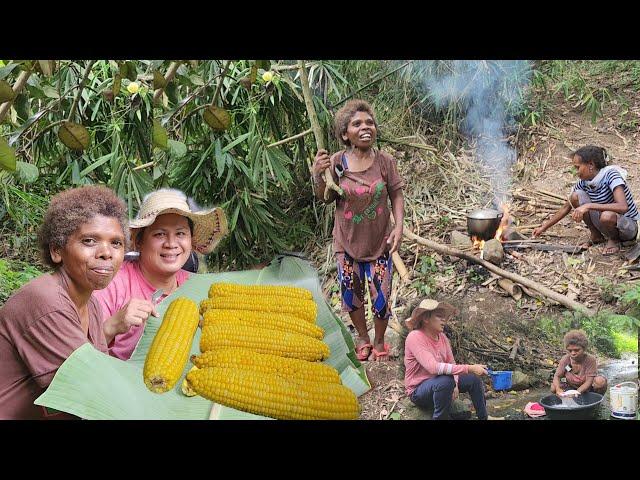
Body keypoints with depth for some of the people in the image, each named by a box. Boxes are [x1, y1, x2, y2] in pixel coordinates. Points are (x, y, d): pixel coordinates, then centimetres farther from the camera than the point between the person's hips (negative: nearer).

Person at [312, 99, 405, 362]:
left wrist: (399, 225, -13)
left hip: (379, 242, -1)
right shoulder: (337, 163, -10)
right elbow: (325, 199, -1)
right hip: (347, 242, 1)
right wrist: (318, 175, -20)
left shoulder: (385, 161, -11)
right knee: (351, 293, 14)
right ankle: (363, 337, 39)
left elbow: (396, 195, -2)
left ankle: (379, 341, 33)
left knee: (380, 296, 6)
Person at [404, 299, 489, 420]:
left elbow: (451, 363, 2)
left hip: (437, 384, 8)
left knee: (473, 379, 0)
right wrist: (469, 368, -38)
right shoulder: (415, 337, -24)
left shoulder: (442, 337, 0)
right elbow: (433, 367, -35)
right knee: (446, 381, -34)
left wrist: (455, 384, -20)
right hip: (418, 391, -8)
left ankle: (483, 417, 19)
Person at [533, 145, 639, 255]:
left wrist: (588, 206, -41)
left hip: (629, 227, -6)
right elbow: (566, 207, 6)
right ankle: (596, 236, 3)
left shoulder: (610, 175, -25)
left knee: (607, 216, -40)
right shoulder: (584, 182, -6)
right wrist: (544, 227, 4)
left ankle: (614, 240, -5)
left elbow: (623, 207, -39)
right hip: (607, 222, 6)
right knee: (576, 196, -12)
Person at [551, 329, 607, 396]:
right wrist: (558, 389, -37)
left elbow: (589, 382, -27)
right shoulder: (565, 360, -12)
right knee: (553, 387, -25)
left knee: (601, 381, -33)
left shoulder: (590, 360, -21)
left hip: (587, 389, -2)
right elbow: (557, 376, -14)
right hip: (571, 388, 2)